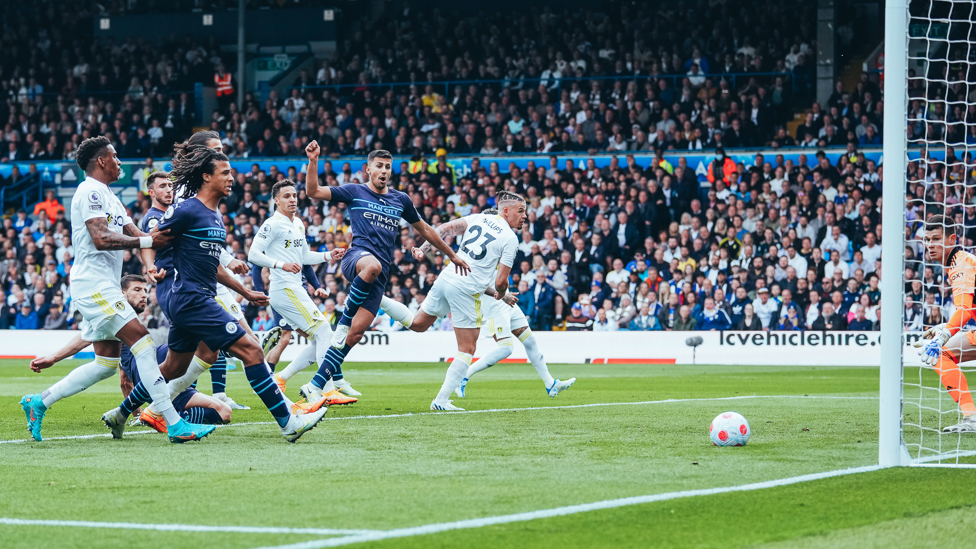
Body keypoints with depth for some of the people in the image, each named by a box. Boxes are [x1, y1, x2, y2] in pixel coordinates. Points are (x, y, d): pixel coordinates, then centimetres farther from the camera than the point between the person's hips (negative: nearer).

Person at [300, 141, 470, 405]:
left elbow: (424, 229, 33)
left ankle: (315, 386, -6)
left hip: (380, 273, 4)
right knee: (373, 265, -43)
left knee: (355, 334, -9)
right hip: (357, 256, -4)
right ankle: (343, 322, -21)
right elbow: (313, 191, 2)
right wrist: (313, 161, -12)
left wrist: (452, 255, 38)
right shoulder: (354, 192, 10)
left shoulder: (401, 200, 21)